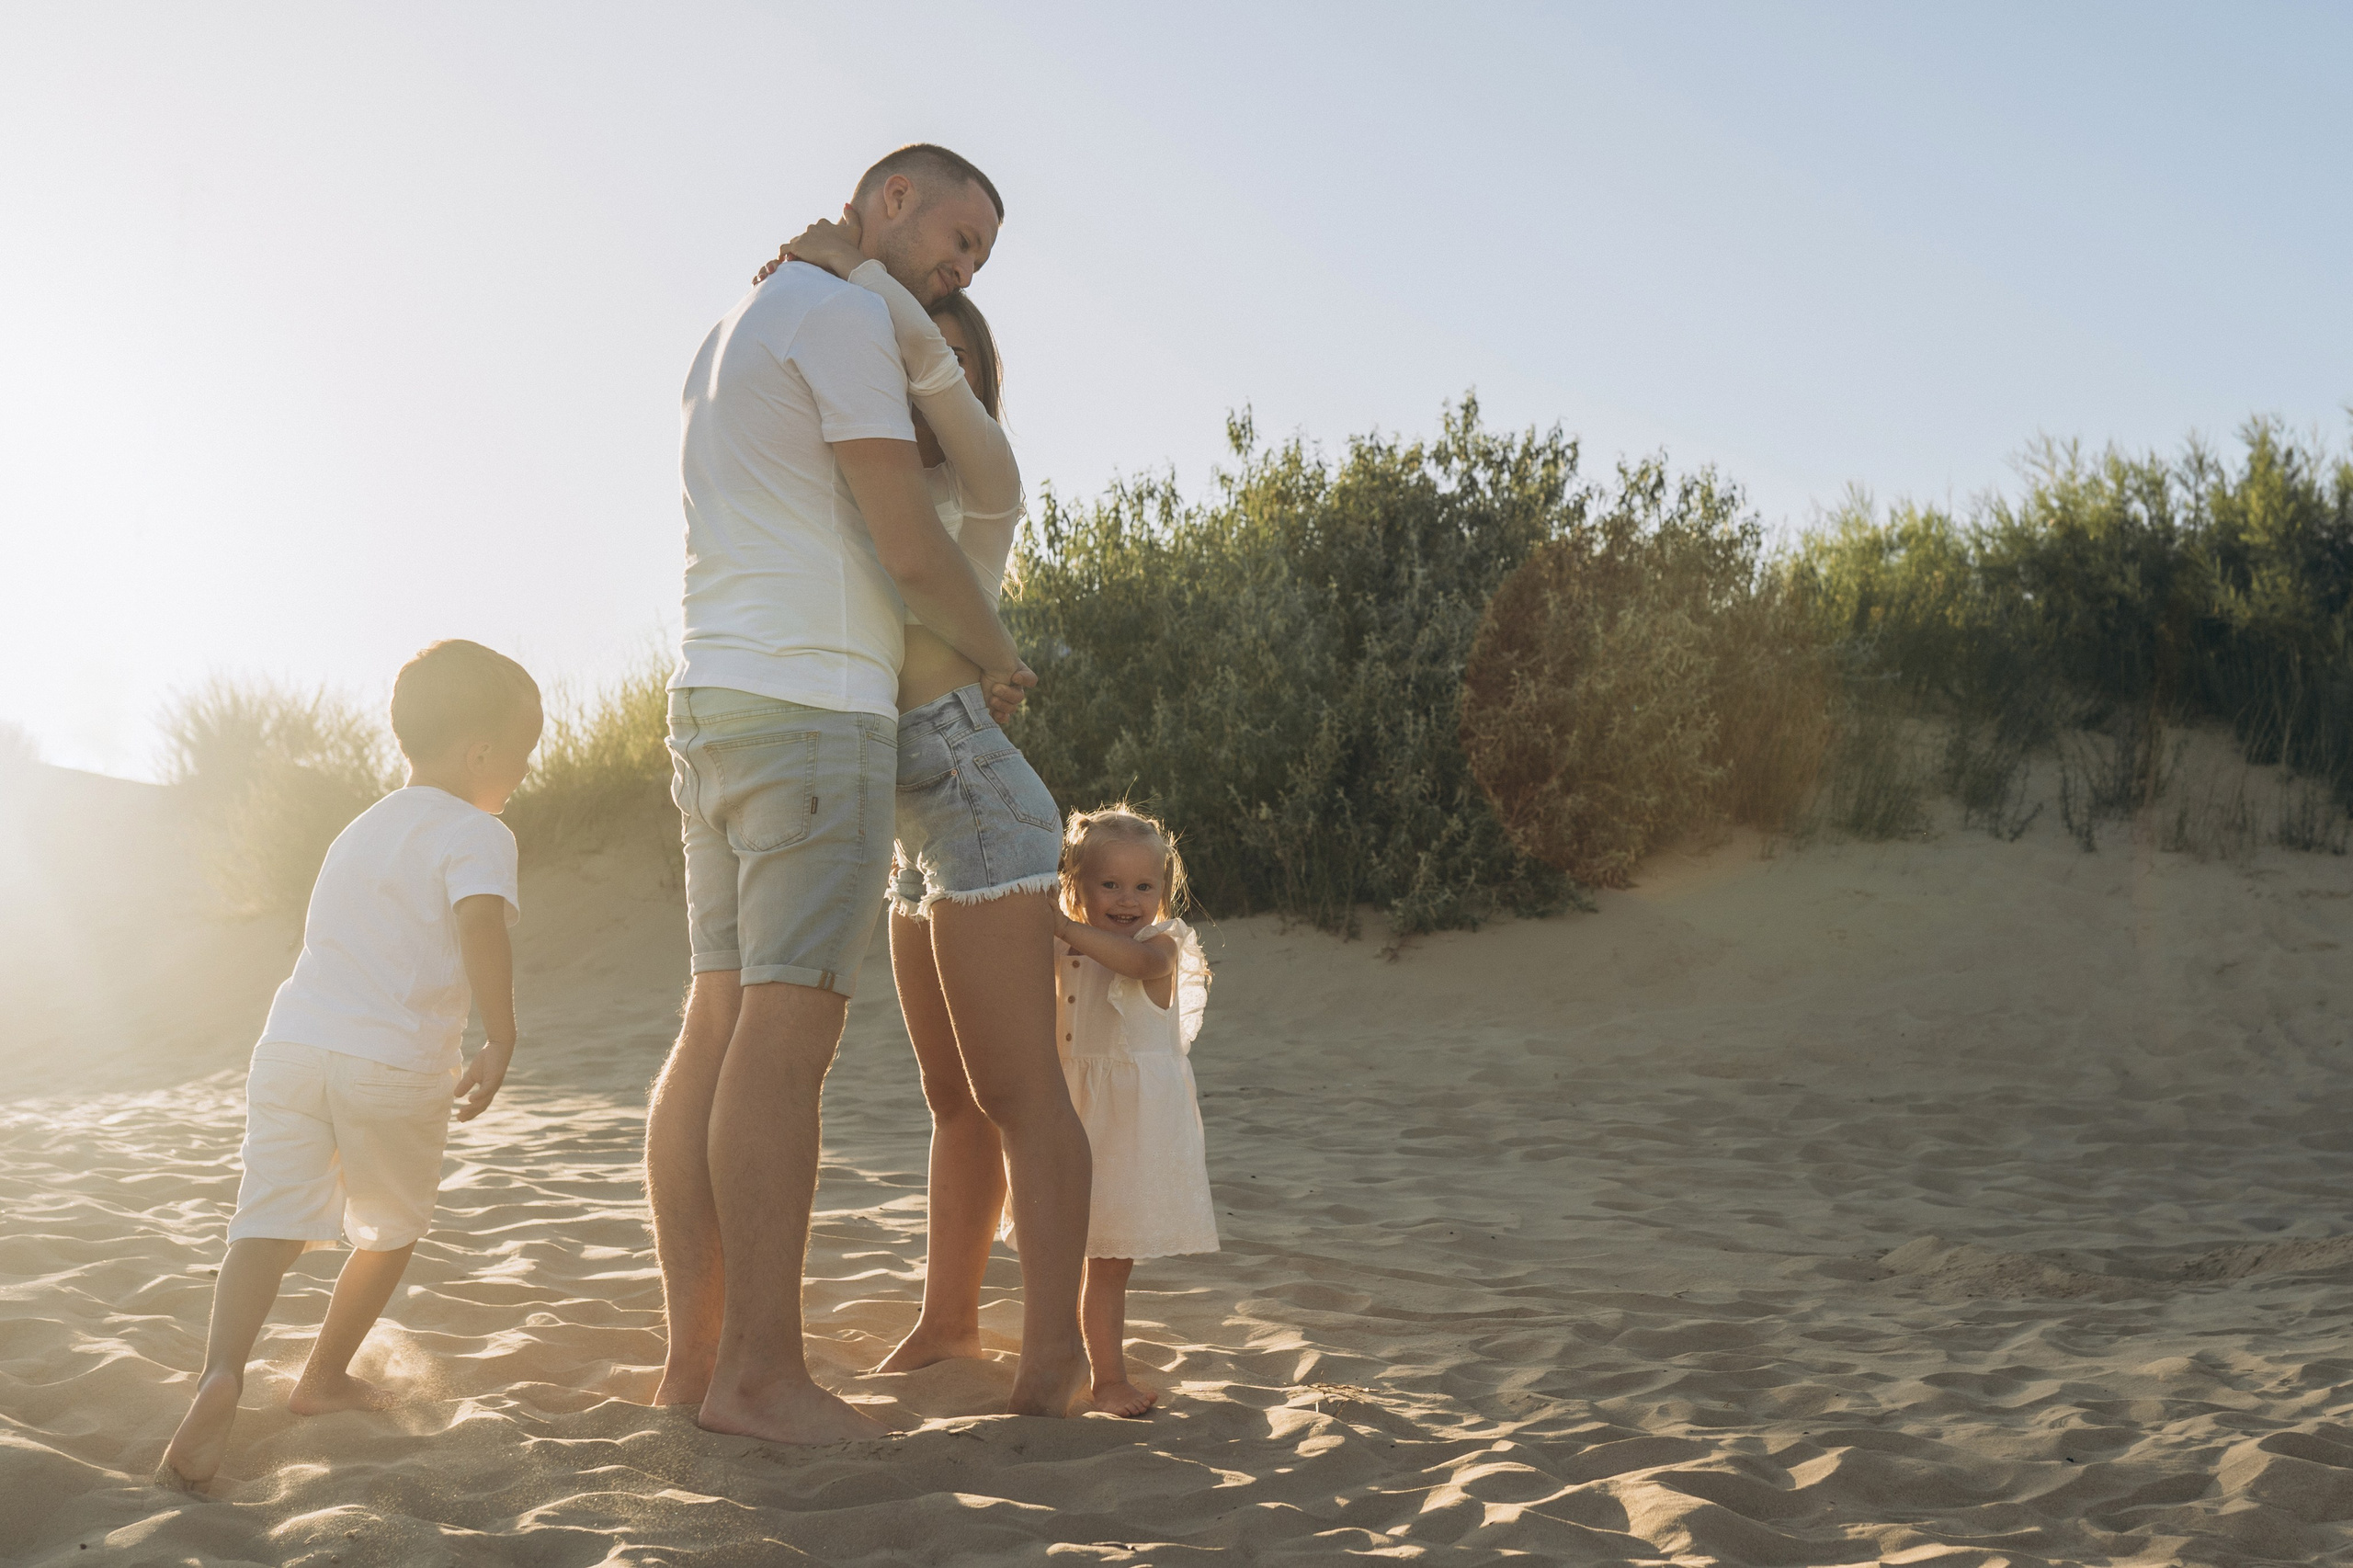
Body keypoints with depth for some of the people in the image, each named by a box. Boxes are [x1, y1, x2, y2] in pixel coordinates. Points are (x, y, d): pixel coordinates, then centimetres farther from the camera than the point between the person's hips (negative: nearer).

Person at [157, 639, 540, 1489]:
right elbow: (481, 925, -20)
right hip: (396, 1064, -5)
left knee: (270, 1222, -5)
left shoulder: (362, 829, 25)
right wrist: (501, 1043, -15)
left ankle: (221, 1374, -26)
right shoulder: (475, 833, -1)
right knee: (392, 1229, 17)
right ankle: (324, 1376, 27)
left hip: (292, 1041, 5)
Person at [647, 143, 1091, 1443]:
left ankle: (694, 1354, 4)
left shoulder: (732, 334, 24)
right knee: (787, 1031, -11)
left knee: (721, 1027, 5)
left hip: (715, 703, 10)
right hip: (814, 708, -10)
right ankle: (761, 1370, -11)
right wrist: (998, 659, 6)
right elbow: (912, 548, -11)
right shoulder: (842, 316, -7)